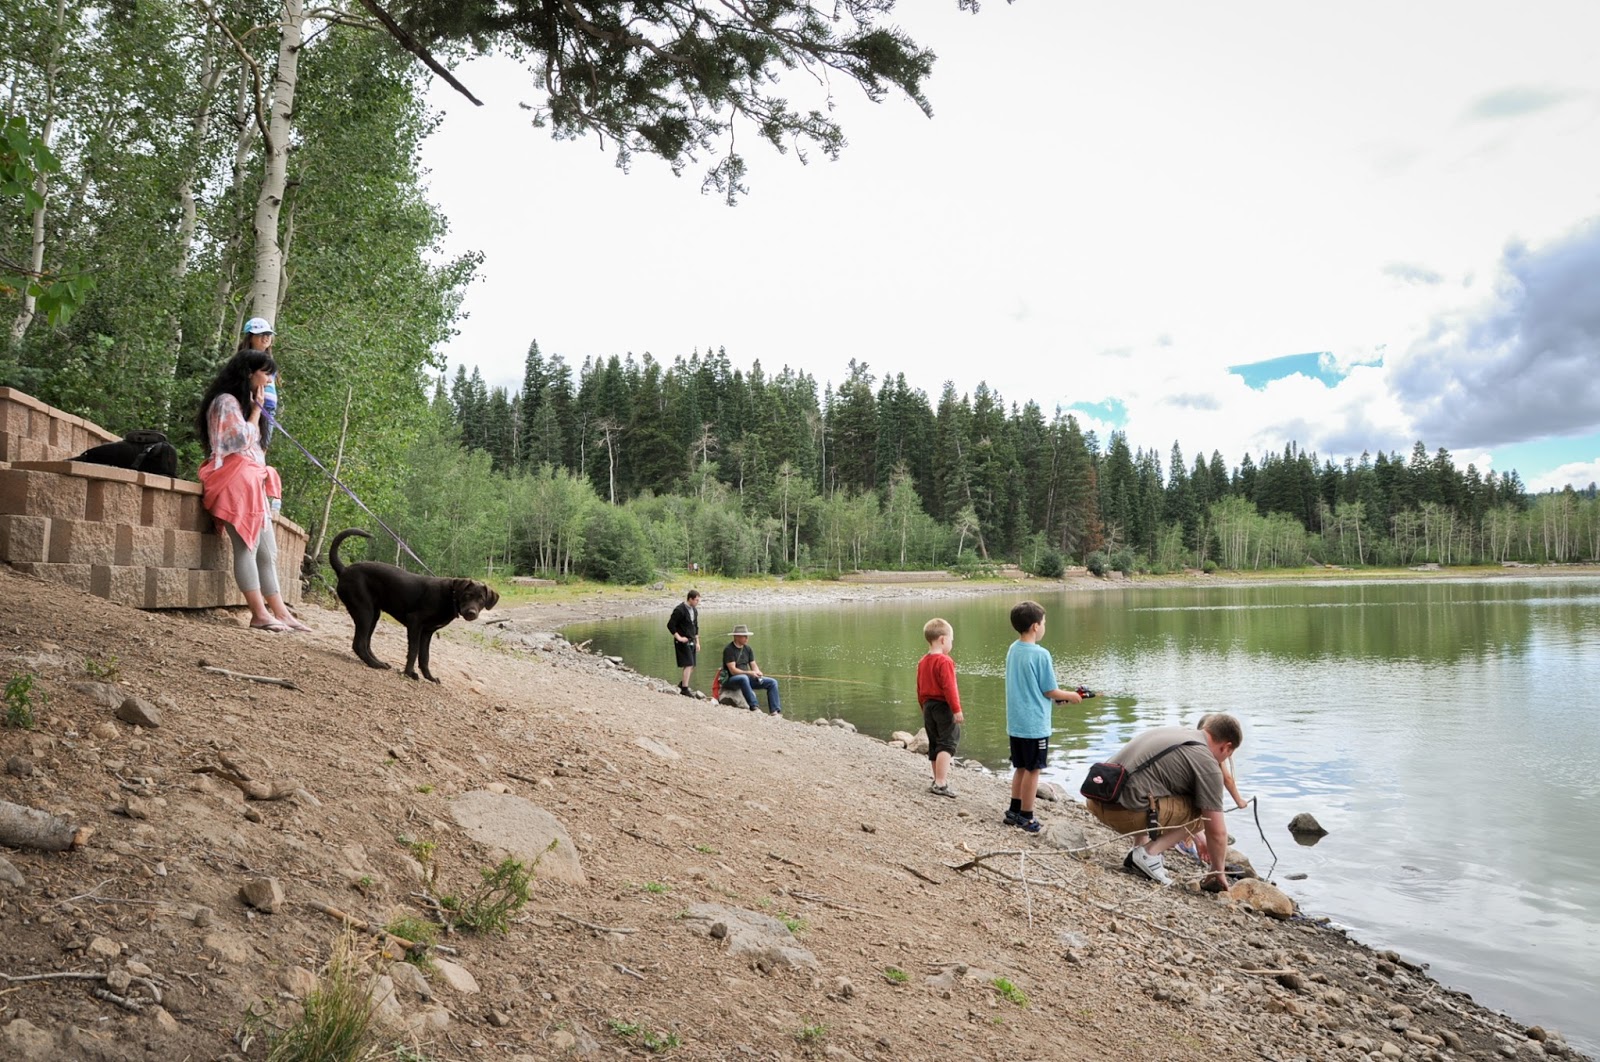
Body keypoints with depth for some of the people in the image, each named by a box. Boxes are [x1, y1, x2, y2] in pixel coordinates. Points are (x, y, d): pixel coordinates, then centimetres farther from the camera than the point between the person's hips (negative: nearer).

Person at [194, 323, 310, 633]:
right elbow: (243, 439, -11)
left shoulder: (243, 403, 26)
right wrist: (256, 408, -2)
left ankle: (279, 612, 1)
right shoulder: (226, 401, -4)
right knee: (247, 547, -16)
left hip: (251, 483, 10)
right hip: (233, 480, -10)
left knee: (267, 551, 3)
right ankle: (260, 614, -21)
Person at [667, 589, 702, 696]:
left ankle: (681, 684, 27)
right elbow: (670, 625, -14)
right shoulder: (680, 610, -14)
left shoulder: (694, 610, 11)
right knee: (688, 665, -12)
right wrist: (679, 637, -14)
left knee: (692, 666, 10)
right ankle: (684, 689, -7)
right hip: (683, 642, -8)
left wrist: (697, 642, 17)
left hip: (691, 642, 8)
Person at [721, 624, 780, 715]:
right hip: (731, 680, -7)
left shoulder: (748, 649, 10)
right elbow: (733, 670, -20)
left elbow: (754, 665, 10)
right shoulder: (729, 650, -13)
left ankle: (774, 711, -16)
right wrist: (749, 673, -29)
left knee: (772, 682, -7)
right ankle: (754, 707, -43)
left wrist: (758, 673, -13)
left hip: (746, 678, 7)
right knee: (743, 678, -42)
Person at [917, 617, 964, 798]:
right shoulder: (944, 661, -16)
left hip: (928, 707, 8)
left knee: (934, 745, 15)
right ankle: (941, 784, -14)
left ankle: (939, 779, 24)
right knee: (947, 744, -7)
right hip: (943, 707, -8)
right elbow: (949, 688, -20)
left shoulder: (922, 662, 11)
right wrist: (957, 709, -18)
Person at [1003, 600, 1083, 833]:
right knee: (1032, 770, 3)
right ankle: (1026, 818, 9)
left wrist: (1059, 696, 18)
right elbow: (1049, 691, -12)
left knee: (1020, 768, 17)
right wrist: (1070, 696, 6)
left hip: (1015, 723, 7)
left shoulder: (1013, 650, 5)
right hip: (1034, 724, -7)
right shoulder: (1040, 654, -18)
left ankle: (1014, 811, 23)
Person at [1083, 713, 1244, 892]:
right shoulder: (1207, 764, -1)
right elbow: (1217, 832, 4)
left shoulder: (1174, 731, 22)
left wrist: (1196, 835, 48)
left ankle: (1141, 844, 20)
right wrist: (1217, 872, 21)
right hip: (1124, 813, -8)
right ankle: (1149, 853, 1)